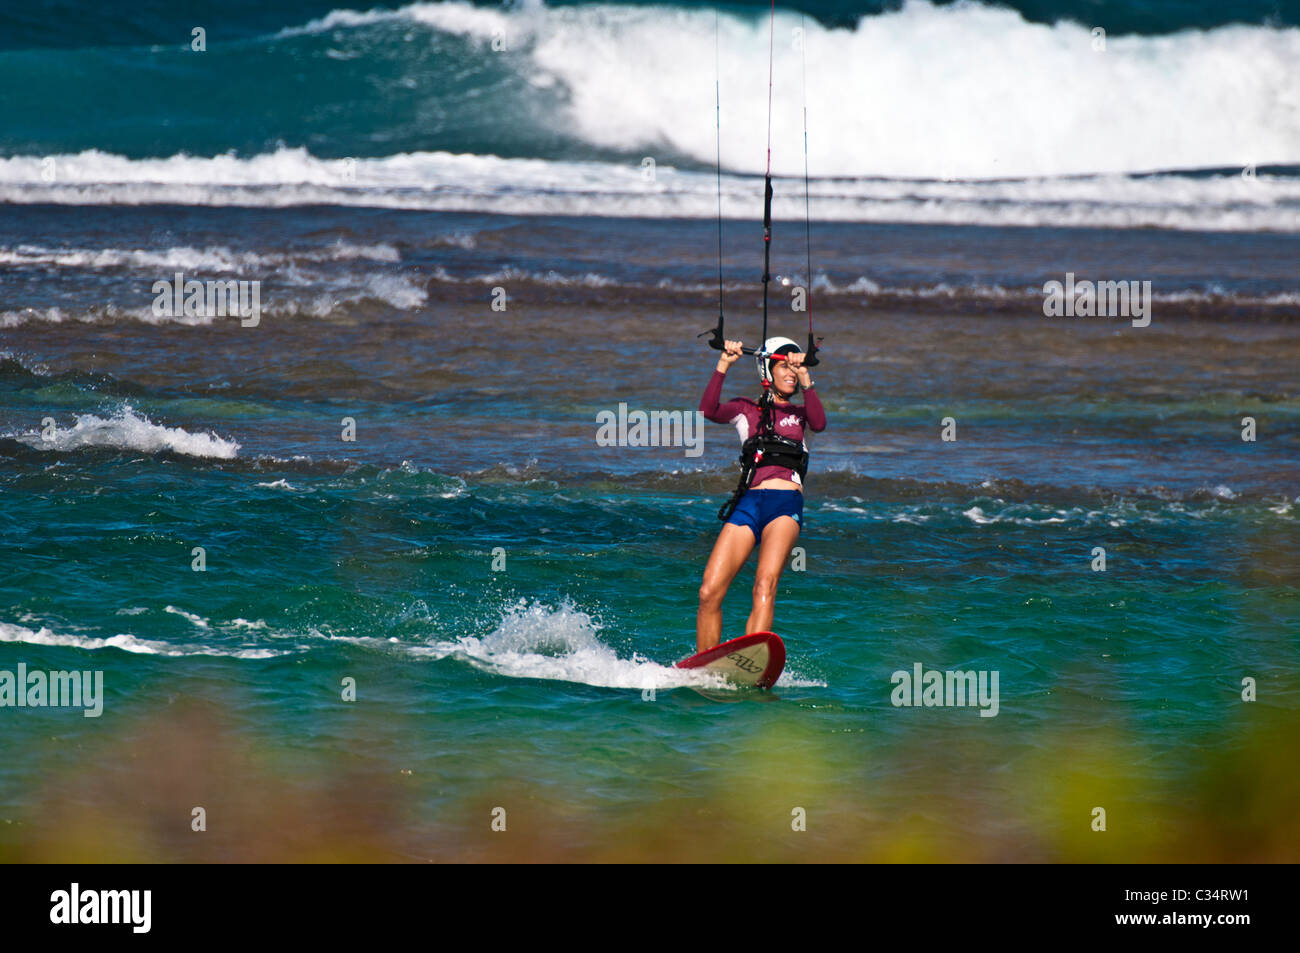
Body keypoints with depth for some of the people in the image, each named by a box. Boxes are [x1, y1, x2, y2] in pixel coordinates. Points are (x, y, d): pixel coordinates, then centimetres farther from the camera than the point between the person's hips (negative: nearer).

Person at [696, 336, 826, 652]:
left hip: (786, 506, -1)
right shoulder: (747, 409, 20)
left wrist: (804, 378, -14)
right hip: (748, 503, 1)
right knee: (709, 592, -10)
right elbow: (709, 411, -1)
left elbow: (819, 424, -3)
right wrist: (724, 365, -10)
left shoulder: (801, 413, 21)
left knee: (765, 586, -23)